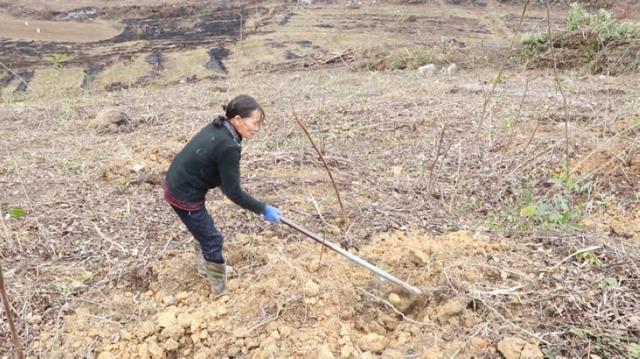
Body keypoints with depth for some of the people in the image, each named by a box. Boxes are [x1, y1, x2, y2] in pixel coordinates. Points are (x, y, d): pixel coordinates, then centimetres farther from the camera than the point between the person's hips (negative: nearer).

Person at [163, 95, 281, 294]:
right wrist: (263, 209, -15)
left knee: (203, 229, 28)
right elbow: (233, 192, -22)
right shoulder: (228, 146, -27)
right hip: (184, 196, -9)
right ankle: (222, 289, 24)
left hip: (175, 184, 9)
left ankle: (205, 267, 49)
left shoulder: (217, 128, -1)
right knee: (212, 240, 7)